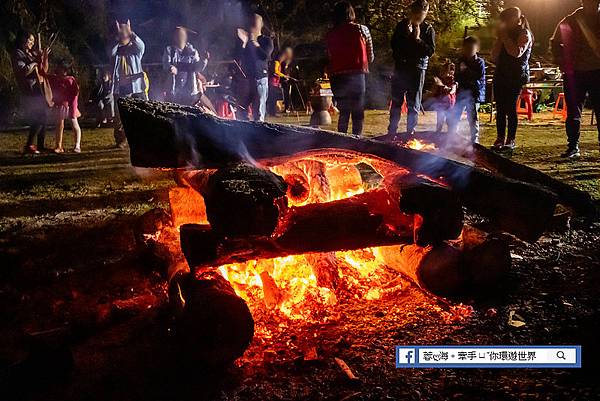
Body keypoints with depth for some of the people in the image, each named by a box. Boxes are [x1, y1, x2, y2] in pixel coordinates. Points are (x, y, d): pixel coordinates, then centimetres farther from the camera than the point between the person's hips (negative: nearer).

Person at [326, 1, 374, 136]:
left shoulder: (331, 34, 2)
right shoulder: (362, 30, 0)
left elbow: (330, 58, 2)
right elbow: (370, 57, 5)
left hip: (337, 78, 2)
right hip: (357, 76, -2)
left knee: (344, 112, 14)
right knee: (358, 113, 6)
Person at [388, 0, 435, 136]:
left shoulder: (428, 29, 1)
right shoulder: (402, 25, 7)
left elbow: (431, 51, -6)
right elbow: (394, 44, 5)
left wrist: (418, 39, -15)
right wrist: (406, 35, -10)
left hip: (417, 70, -2)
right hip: (400, 68, 2)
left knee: (414, 104, 1)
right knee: (396, 102, 5)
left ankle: (410, 131, 6)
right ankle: (391, 131, 10)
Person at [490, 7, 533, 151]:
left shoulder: (524, 34, -1)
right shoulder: (506, 35, 21)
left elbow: (517, 52, -19)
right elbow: (494, 56, 14)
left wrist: (505, 37, -12)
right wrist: (500, 39, 4)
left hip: (516, 77, -6)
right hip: (501, 76, 7)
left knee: (510, 108, -9)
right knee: (500, 108, 2)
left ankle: (511, 140, -6)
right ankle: (500, 139, 5)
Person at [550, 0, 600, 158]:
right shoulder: (569, 22, 2)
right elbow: (555, 43, 12)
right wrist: (562, 63, 1)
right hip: (575, 74, 0)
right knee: (573, 112, 4)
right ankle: (573, 146, 11)